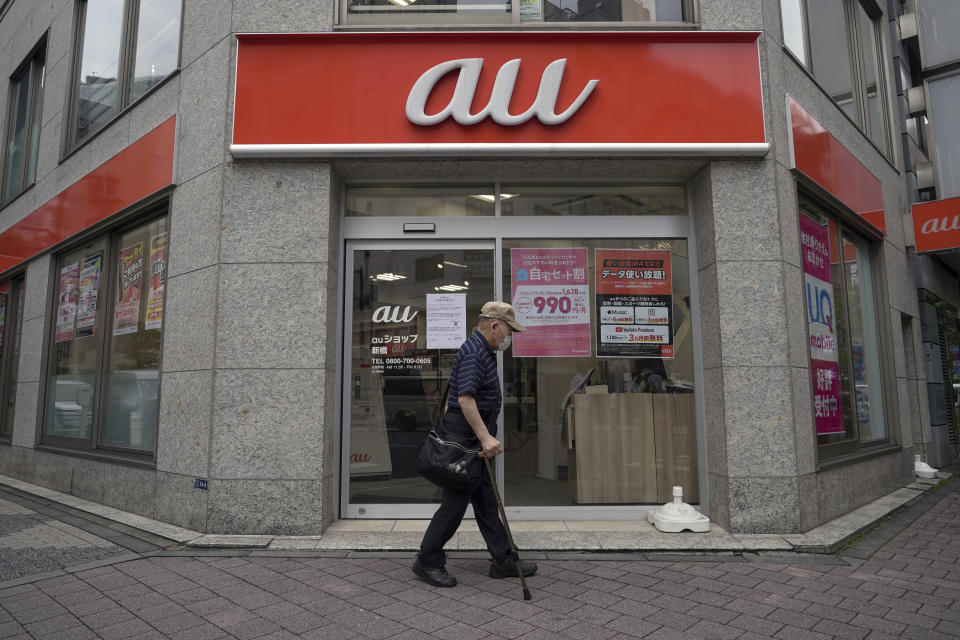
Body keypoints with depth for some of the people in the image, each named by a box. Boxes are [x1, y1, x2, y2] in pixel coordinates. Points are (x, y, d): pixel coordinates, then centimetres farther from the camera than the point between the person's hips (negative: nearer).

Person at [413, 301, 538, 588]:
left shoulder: (485, 351, 15)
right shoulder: (474, 353, -20)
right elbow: (465, 397, -30)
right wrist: (485, 437, -34)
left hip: (477, 435, 11)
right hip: (465, 434, -11)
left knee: (485, 499, 14)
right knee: (456, 500, -2)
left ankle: (503, 561, 23)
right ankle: (428, 561, 13)